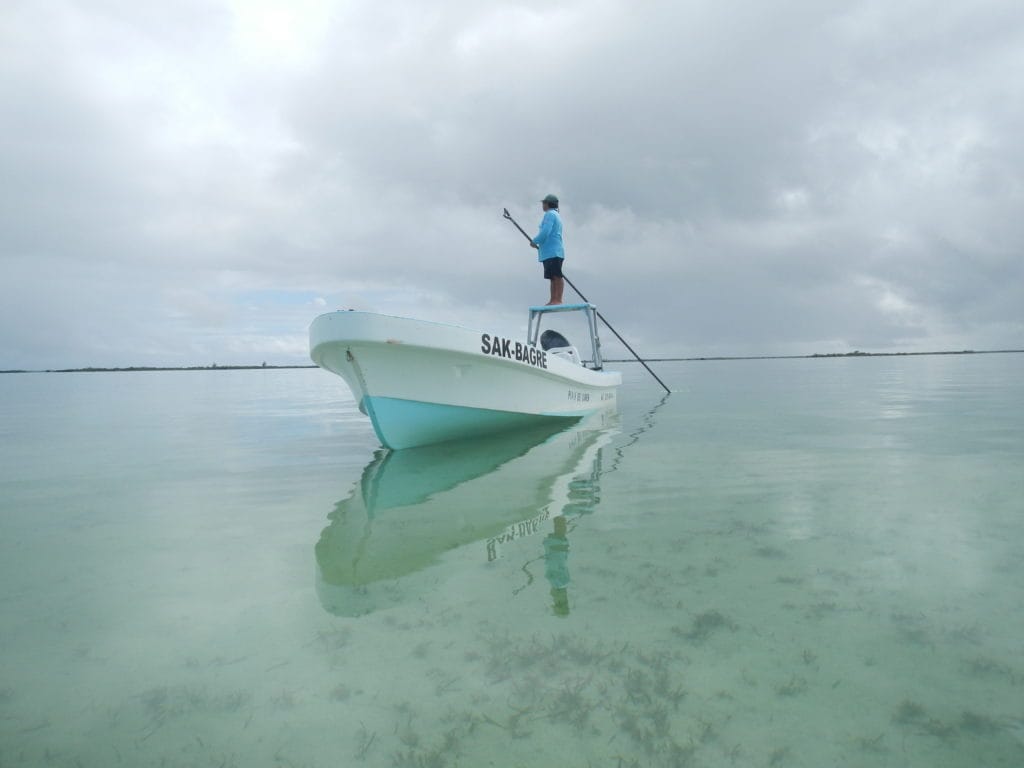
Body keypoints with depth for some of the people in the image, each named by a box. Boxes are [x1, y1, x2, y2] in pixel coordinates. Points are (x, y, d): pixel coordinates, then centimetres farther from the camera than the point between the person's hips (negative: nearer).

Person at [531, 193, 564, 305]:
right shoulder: (556, 215, 26)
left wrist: (534, 241, -5)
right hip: (551, 252, 10)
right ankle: (553, 300, 6)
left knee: (557, 276, -13)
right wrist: (538, 242, 18)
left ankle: (558, 300, -16)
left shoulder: (550, 214, -6)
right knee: (553, 277, 7)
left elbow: (545, 232, -17)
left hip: (552, 252, -10)